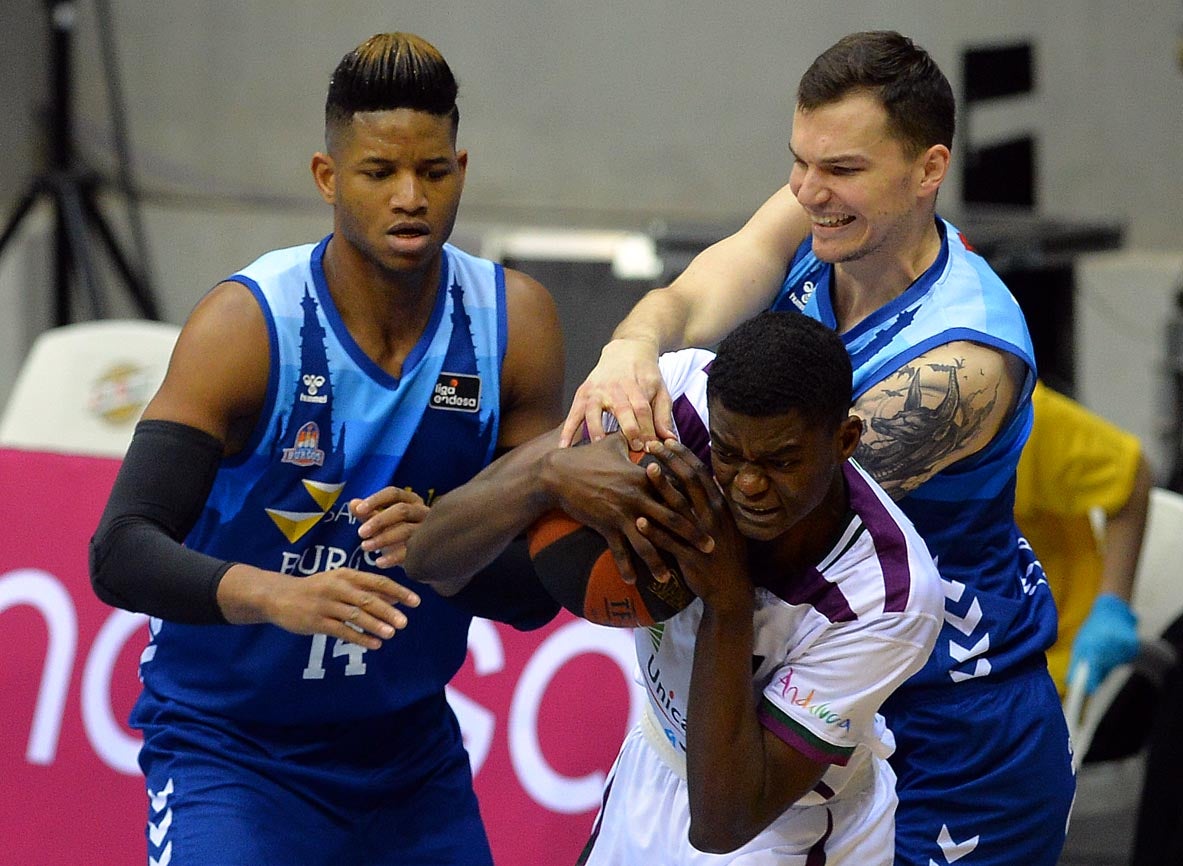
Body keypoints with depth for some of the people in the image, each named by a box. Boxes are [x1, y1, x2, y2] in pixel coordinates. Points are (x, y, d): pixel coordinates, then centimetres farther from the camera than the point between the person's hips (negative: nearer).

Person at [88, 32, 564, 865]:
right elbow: (120, 553, -26)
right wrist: (275, 594, -44)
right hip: (230, 751, -4)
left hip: (410, 743, 5)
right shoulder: (247, 324, -18)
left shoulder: (515, 322, -7)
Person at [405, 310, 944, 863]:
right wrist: (549, 474, -47)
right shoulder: (684, 394, -27)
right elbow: (432, 558, -27)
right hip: (651, 770, 4)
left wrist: (728, 600, -41)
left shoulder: (893, 596, -34)